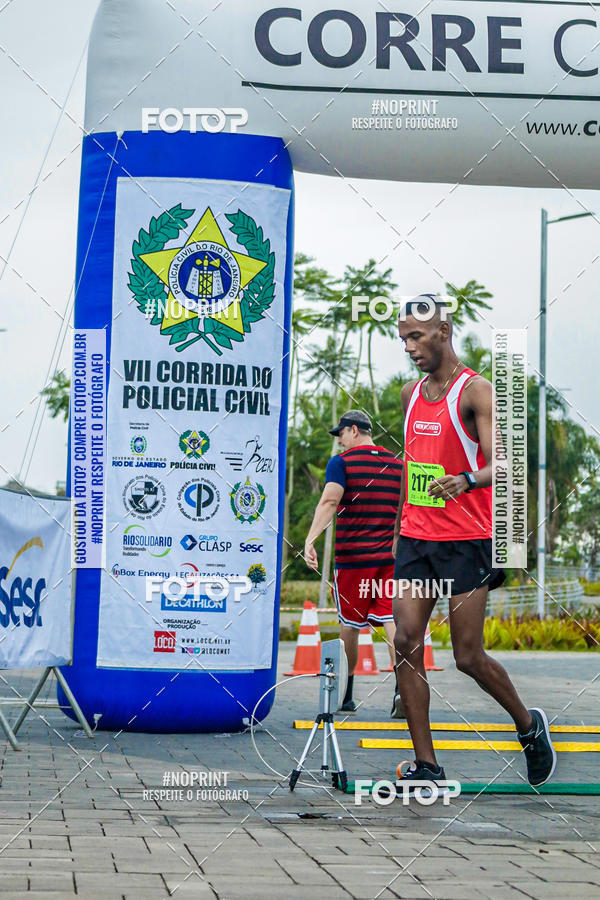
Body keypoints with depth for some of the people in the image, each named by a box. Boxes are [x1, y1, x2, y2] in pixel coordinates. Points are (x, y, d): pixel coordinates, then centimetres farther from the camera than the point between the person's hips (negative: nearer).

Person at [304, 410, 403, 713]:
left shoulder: (341, 462, -2)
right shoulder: (398, 464, 12)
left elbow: (329, 500, -18)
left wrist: (311, 538, -26)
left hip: (352, 555, -3)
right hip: (392, 556, 3)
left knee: (350, 623, 10)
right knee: (393, 620, -4)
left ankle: (345, 694, 20)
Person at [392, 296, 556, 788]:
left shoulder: (477, 392, -8)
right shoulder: (412, 395, 14)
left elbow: (500, 466, -17)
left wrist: (465, 480, -37)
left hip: (466, 539, -6)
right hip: (415, 538, 6)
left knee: (468, 657, -3)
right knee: (406, 644, -5)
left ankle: (529, 725, 23)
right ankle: (426, 765, 1)